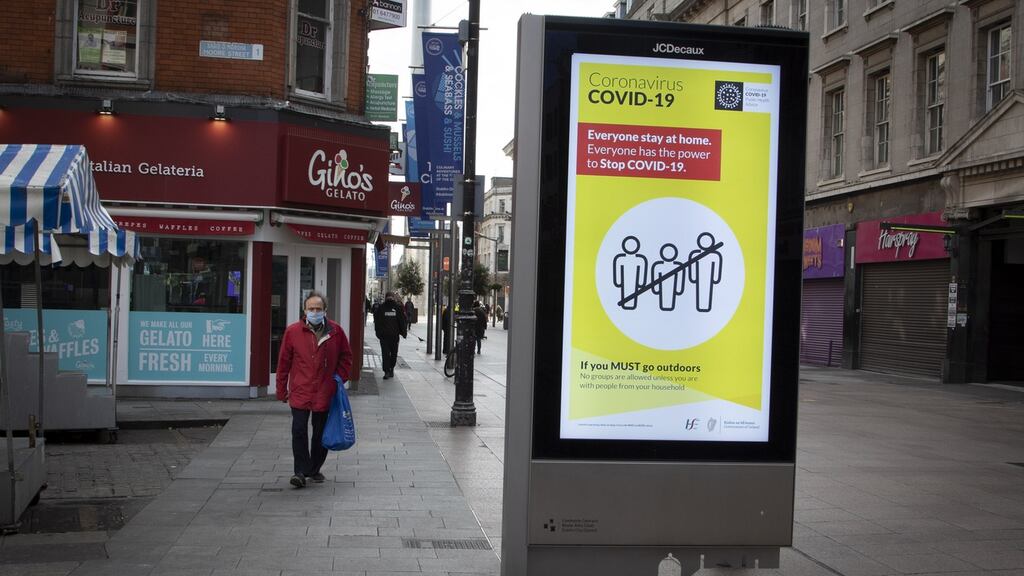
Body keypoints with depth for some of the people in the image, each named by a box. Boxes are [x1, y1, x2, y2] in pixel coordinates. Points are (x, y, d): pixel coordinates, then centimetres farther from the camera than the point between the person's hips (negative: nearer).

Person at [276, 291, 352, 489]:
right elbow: (284, 362, 3)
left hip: (324, 393, 1)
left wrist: (340, 378, 3)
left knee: (320, 433, 11)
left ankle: (315, 469, 25)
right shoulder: (293, 331, -3)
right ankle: (301, 471, 0)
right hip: (300, 392, -1)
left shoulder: (336, 331, 0)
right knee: (299, 431, -9)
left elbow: (346, 356, 12)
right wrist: (282, 390, 5)